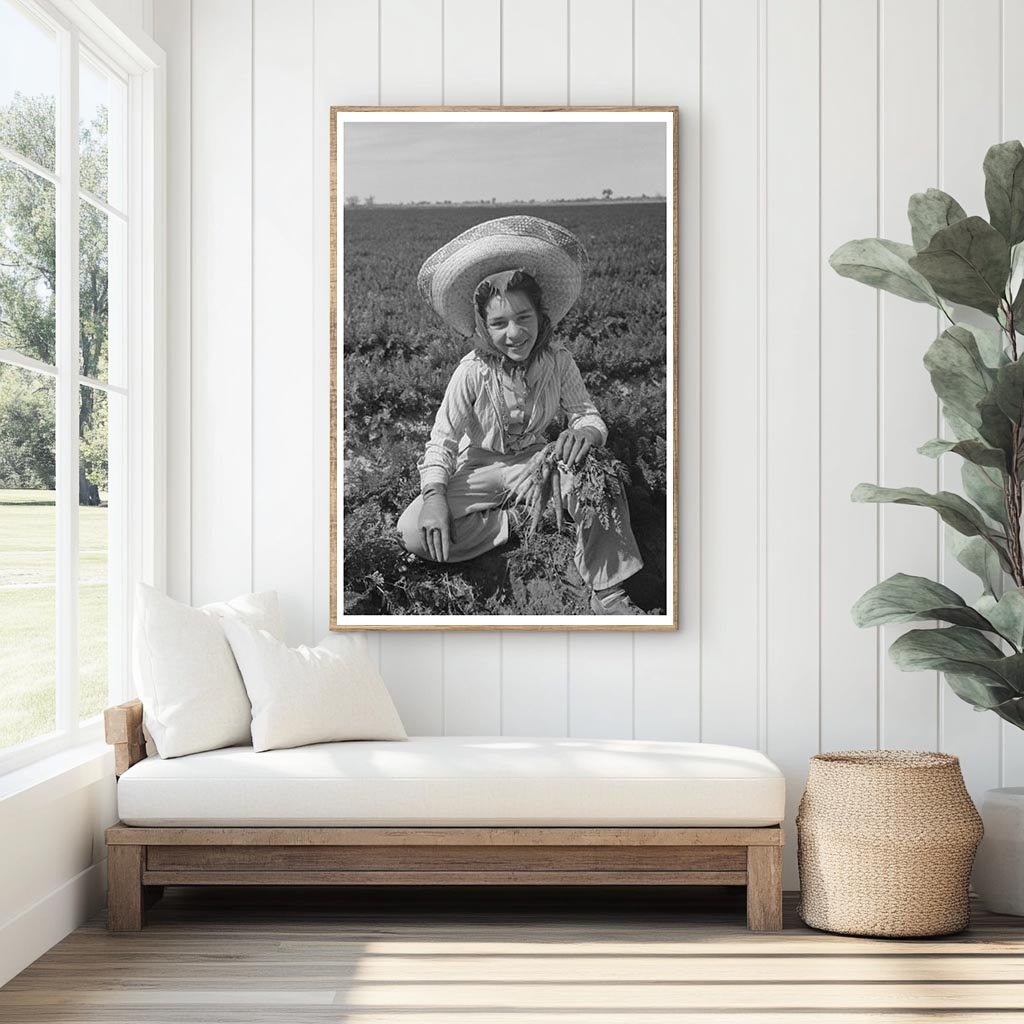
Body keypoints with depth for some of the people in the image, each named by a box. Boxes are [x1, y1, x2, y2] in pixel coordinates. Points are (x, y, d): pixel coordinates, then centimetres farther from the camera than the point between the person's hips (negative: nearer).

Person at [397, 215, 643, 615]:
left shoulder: (557, 361, -13)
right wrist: (434, 495, -35)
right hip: (481, 469, -1)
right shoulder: (473, 371, -18)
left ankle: (607, 595, -23)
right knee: (414, 533, -26)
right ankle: (521, 517, -13)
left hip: (537, 461, 1)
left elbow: (587, 414, -10)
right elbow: (443, 438, -17)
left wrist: (586, 431, -38)